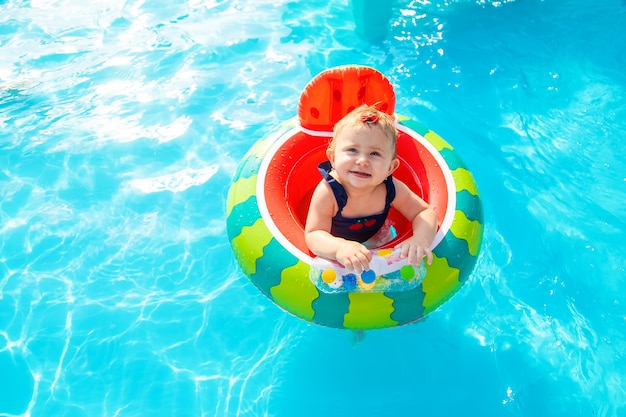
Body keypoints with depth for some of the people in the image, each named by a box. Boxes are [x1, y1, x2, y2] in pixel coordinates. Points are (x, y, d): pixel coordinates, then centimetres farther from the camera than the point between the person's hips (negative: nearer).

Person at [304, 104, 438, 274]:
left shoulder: (391, 189, -25)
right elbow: (313, 234, -35)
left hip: (373, 243, 7)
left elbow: (425, 212, -15)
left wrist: (420, 239, -38)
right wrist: (340, 247, -57)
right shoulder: (328, 192, -35)